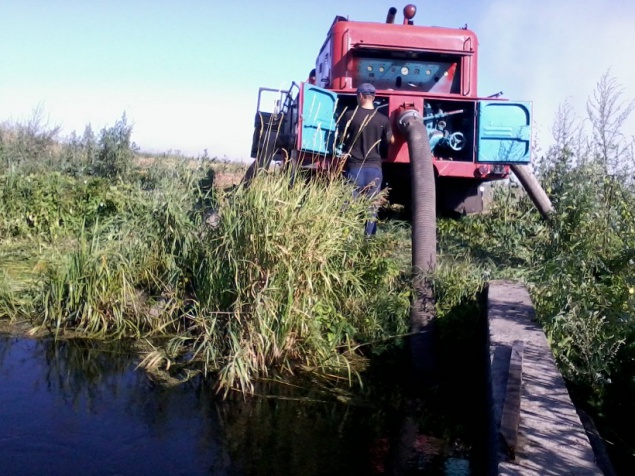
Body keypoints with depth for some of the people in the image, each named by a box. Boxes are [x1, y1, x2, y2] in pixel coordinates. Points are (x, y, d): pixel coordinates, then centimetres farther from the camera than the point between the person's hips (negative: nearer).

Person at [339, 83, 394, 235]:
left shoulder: (350, 115, -6)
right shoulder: (383, 119, 0)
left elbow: (341, 138, 4)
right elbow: (391, 141, 13)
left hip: (354, 166, -1)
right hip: (375, 167, 1)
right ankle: (369, 237, 10)